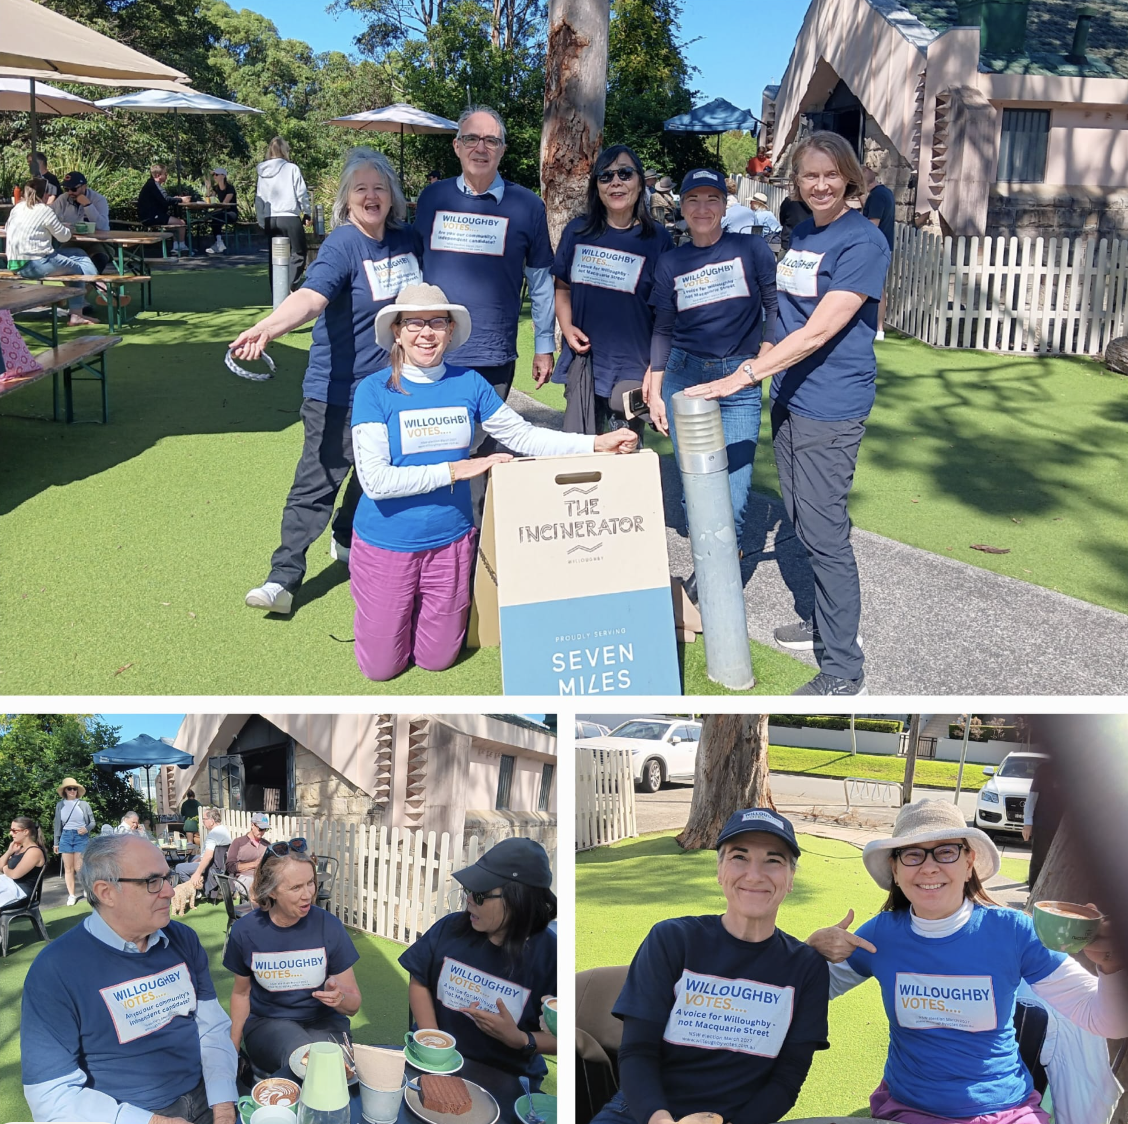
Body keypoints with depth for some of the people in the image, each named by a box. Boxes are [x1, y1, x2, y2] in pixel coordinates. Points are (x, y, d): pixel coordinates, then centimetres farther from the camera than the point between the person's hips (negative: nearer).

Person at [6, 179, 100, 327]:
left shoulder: (16, 209, 13)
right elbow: (64, 237, 0)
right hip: (35, 265, -8)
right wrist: (67, 229, 24)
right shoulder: (44, 210, -6)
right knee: (77, 269, 13)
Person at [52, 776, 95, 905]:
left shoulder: (83, 804, -1)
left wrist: (86, 829, -16)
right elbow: (57, 824, 9)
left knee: (78, 867, -5)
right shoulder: (60, 805, 5)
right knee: (68, 868, 3)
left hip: (81, 836, -2)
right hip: (66, 836, 2)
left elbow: (92, 822, 5)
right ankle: (71, 895, 9)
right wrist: (56, 842, 8)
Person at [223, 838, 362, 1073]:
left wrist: (339, 998, -24)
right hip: (266, 1023, 0)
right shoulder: (245, 931, -7)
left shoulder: (329, 926, -9)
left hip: (324, 1022, 0)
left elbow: (353, 1004, -1)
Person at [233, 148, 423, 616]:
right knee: (318, 480, -7)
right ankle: (283, 577, -2)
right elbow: (311, 295, -33)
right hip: (339, 389, -6)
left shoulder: (407, 240, 4)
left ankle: (347, 542, 41)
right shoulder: (342, 245, -15)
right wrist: (266, 327, -50)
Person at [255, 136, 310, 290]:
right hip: (290, 218, -5)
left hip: (270, 220, 5)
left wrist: (262, 220, 17)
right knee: (298, 254, 2)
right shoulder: (291, 169, -6)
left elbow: (258, 198, 11)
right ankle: (290, 287, -16)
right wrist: (306, 212, 7)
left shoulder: (263, 172, 9)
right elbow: (302, 193, -6)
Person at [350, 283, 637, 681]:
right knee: (381, 667, 11)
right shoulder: (375, 390, -15)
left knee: (437, 660, 15)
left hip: (450, 540, 3)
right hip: (387, 544, -3)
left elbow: (523, 435, 1)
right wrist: (456, 470, -22)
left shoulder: (468, 383, -3)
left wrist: (595, 443, -9)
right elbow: (375, 480, -22)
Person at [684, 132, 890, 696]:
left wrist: (743, 376, -27)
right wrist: (761, 374, 18)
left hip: (831, 407, -8)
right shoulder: (800, 234, 11)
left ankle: (844, 673, 2)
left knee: (824, 532, -6)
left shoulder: (863, 241, -14)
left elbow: (818, 331, -22)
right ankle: (828, 621, 35)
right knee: (803, 520, 17)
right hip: (788, 398, 8)